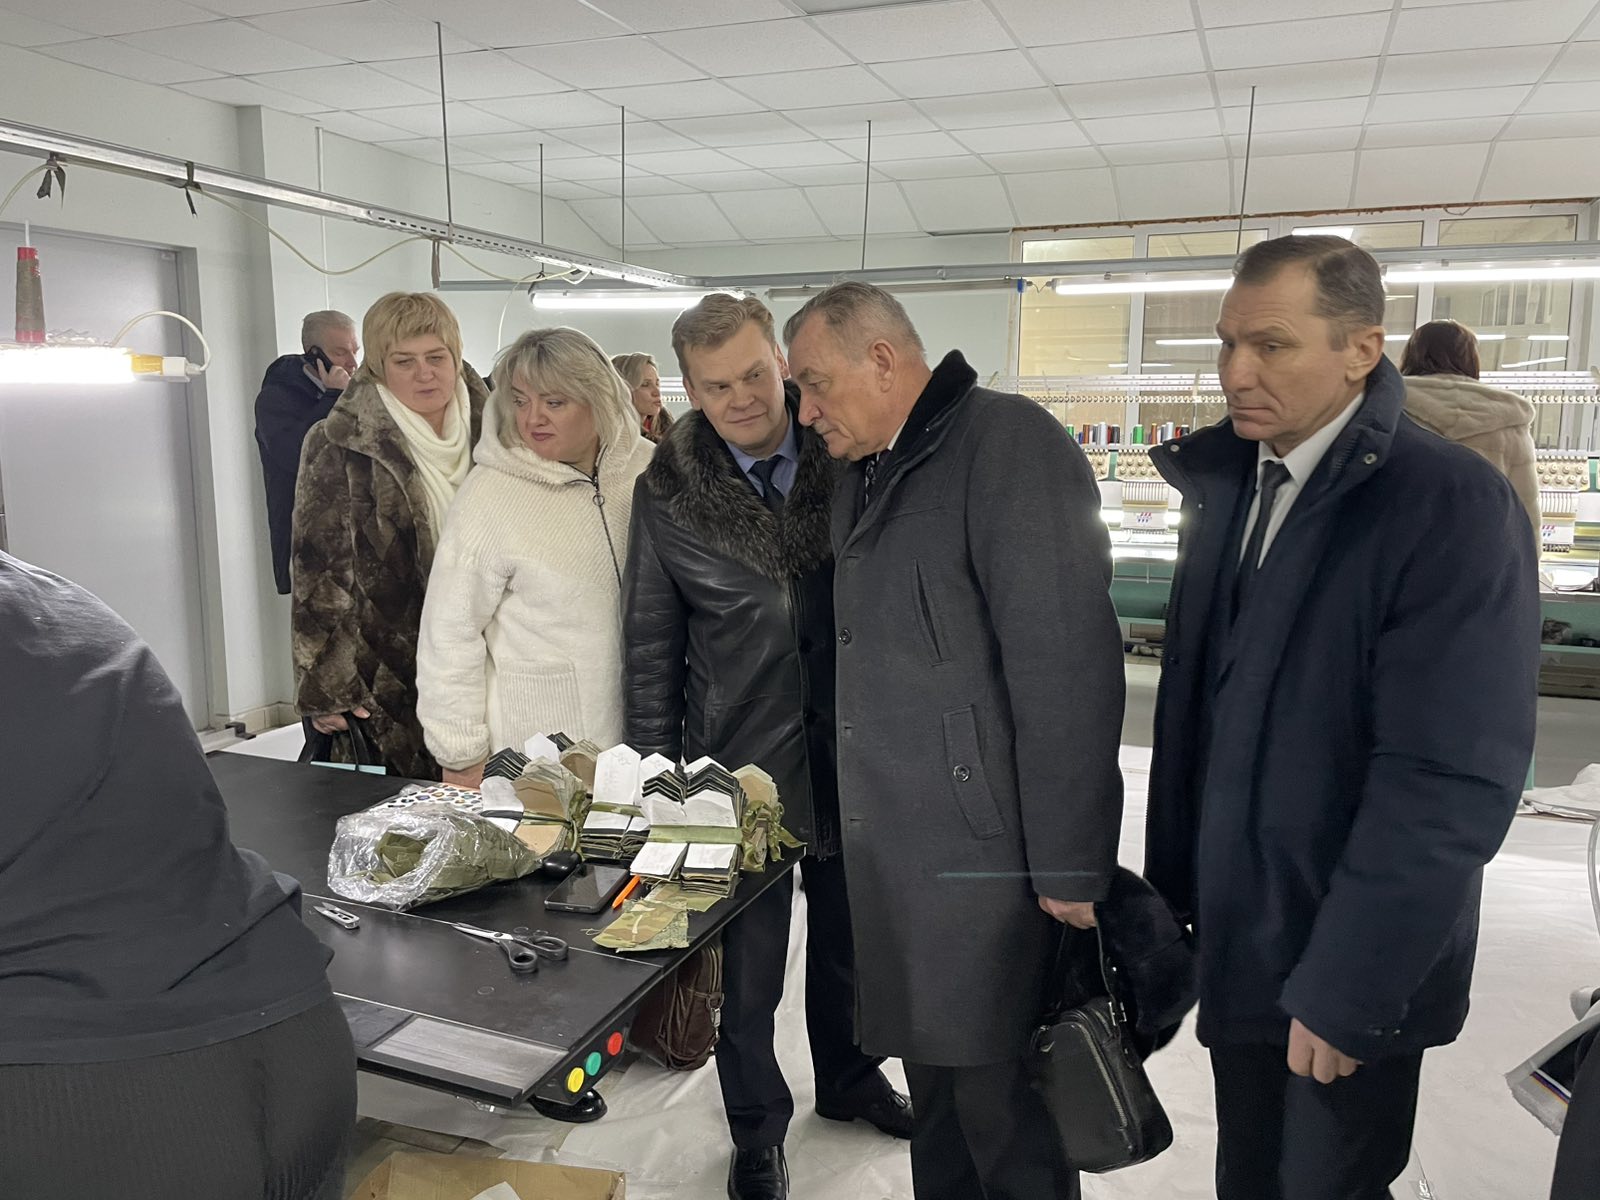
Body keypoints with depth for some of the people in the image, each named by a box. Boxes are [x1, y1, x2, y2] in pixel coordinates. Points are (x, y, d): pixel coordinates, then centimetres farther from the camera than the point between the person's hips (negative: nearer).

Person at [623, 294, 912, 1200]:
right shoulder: (668, 493, -7)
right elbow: (652, 651, 0)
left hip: (850, 751, 2)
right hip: (739, 764, -2)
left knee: (847, 937, 22)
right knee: (748, 965, 11)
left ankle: (849, 1078, 49)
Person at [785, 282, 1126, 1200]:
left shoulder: (1009, 442, -13)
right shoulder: (865, 481, 15)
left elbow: (1068, 661, -19)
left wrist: (1067, 866, -18)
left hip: (989, 852, -8)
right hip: (898, 853, 8)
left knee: (1005, 1113, 5)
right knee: (935, 1093, 18)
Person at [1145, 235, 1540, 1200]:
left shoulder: (1453, 505, -19)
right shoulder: (1228, 486, 3)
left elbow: (1453, 778, -23)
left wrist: (1348, 985, -20)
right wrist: (1175, 880, 8)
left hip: (1348, 960, -5)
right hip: (1235, 934, 6)